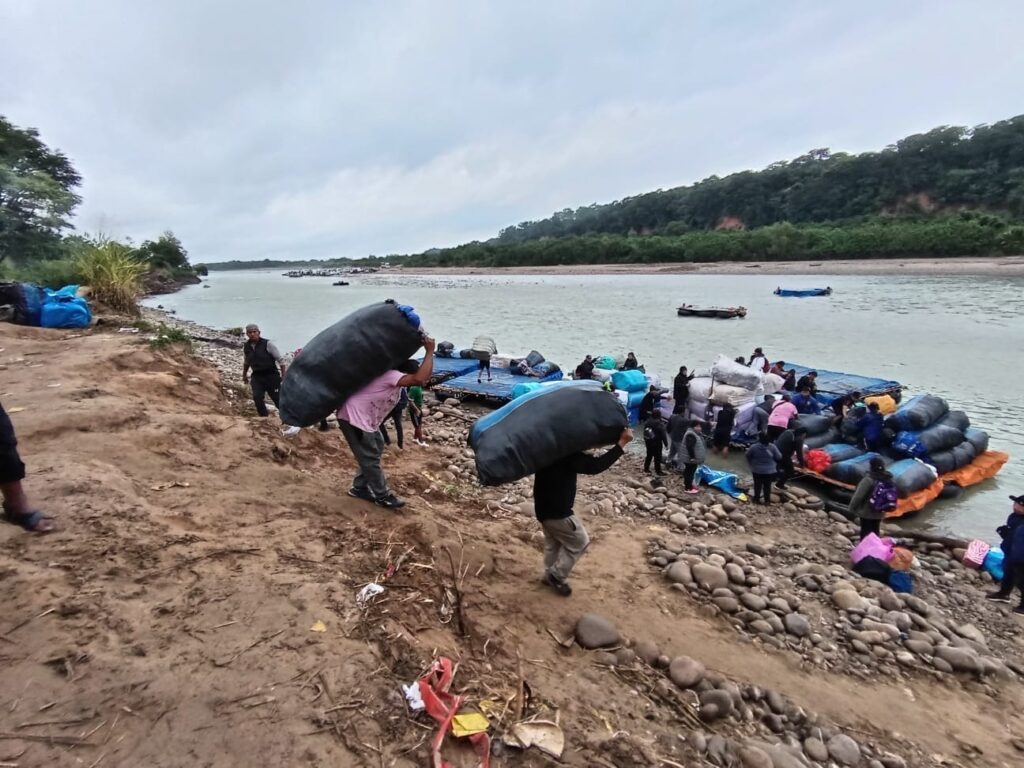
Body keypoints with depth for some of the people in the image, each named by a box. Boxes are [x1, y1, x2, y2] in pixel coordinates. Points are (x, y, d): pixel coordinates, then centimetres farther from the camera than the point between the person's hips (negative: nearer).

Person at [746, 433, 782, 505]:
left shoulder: (754, 447, -15)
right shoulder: (772, 447, -13)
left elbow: (748, 456, -1)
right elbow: (779, 457, -5)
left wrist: (752, 464, 16)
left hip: (757, 470, 0)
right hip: (769, 470, 0)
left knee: (757, 485, 13)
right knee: (767, 486, 13)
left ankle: (756, 499, 21)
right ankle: (767, 500, 19)